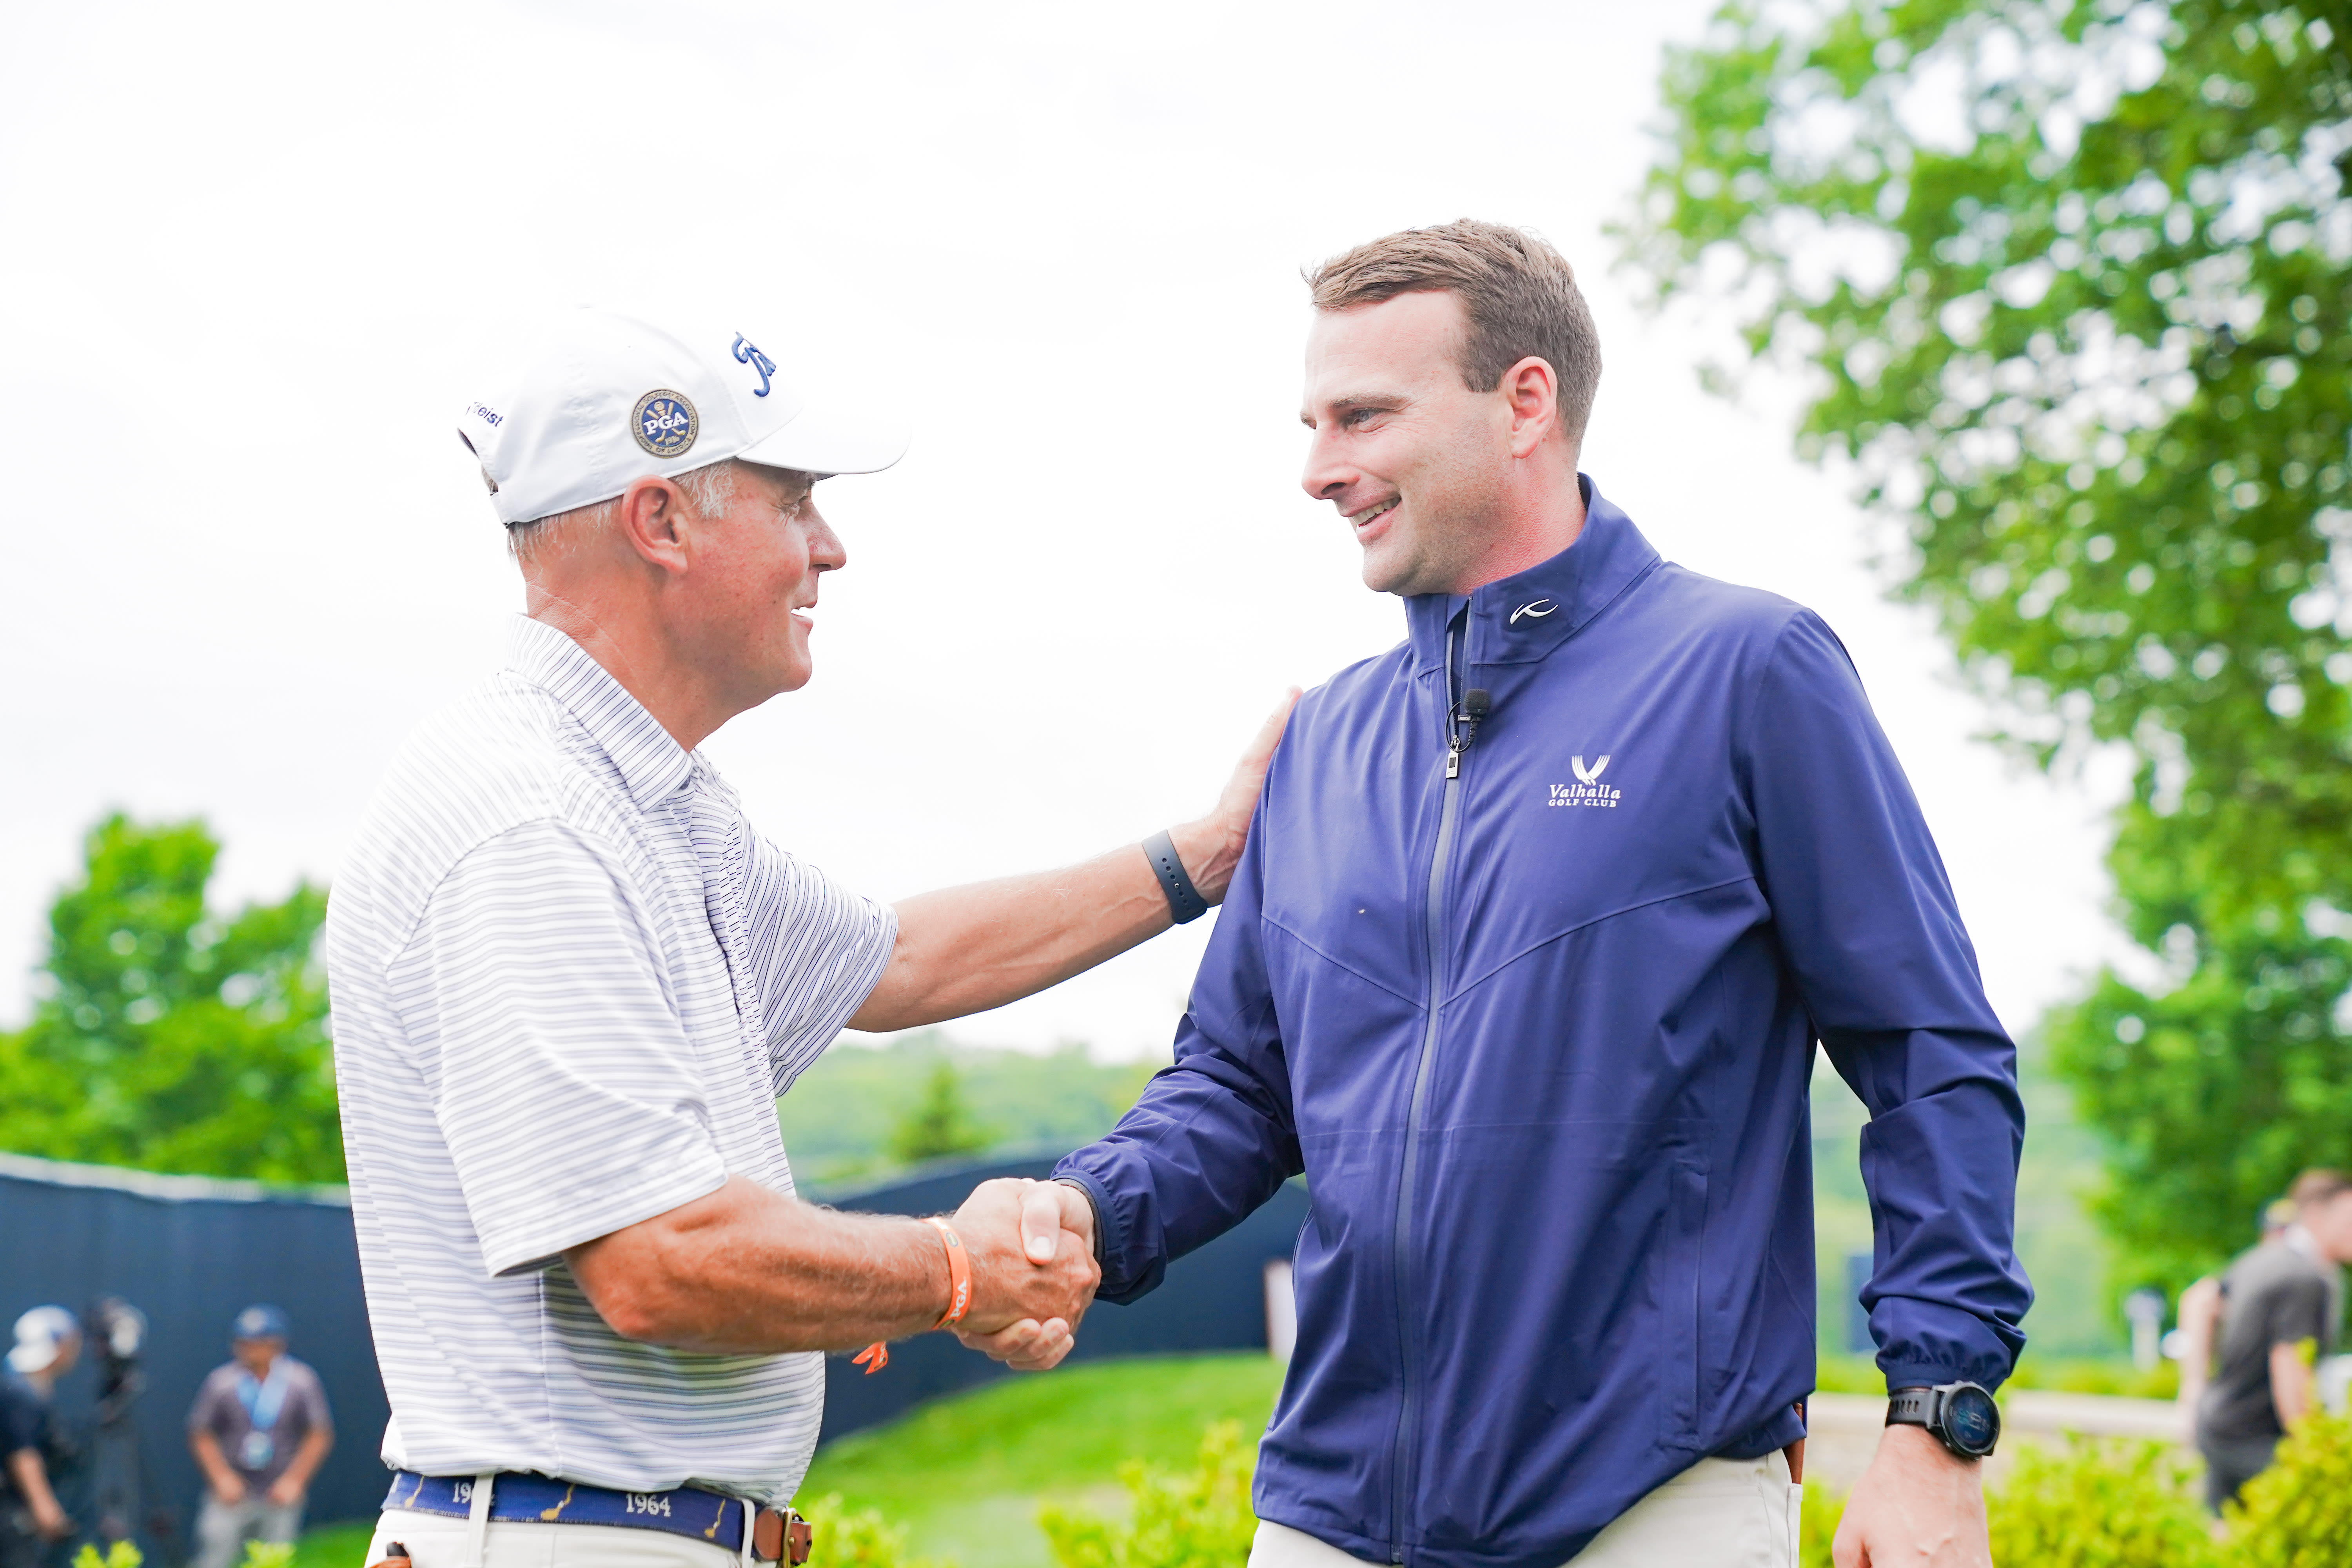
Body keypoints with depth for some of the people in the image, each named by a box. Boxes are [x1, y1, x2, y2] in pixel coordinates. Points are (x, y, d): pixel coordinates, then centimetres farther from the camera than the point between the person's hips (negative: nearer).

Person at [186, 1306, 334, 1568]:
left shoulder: (302, 1381, -2)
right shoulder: (221, 1382, -3)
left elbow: (320, 1436, 2)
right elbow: (200, 1436, 3)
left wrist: (294, 1480, -6)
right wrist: (222, 1477, -9)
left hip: (280, 1496, 1)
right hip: (232, 1495, -1)